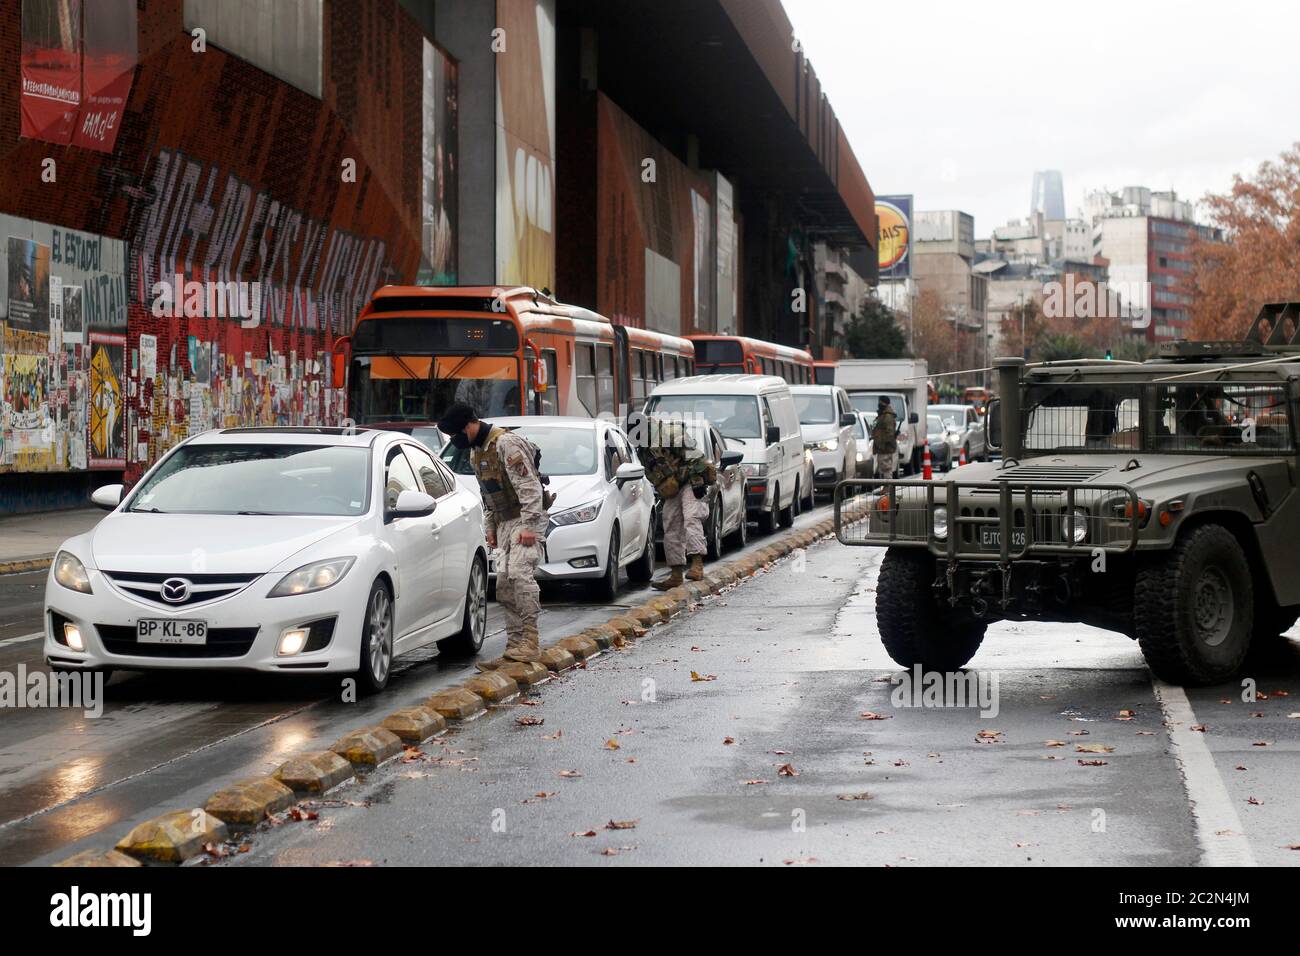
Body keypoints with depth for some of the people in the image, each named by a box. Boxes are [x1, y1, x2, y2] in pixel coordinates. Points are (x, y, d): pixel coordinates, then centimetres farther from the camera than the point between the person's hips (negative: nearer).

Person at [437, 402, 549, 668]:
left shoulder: (506, 443, -18)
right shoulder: (475, 451, 13)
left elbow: (529, 486, -22)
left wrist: (529, 525, -25)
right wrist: (490, 526, 16)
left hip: (527, 518, -10)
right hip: (505, 520, 10)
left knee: (519, 572, -23)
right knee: (504, 583, 4)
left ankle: (529, 643, -25)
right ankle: (515, 647, 7)